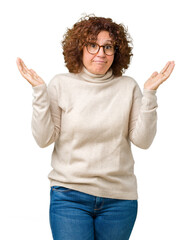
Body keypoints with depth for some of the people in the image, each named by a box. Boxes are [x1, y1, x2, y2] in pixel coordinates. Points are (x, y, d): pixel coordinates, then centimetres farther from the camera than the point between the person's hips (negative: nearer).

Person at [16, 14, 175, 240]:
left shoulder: (128, 87, 2)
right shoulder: (60, 84, 0)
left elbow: (143, 140, -3)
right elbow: (44, 139, -4)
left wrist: (149, 93, -10)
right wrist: (39, 91, -10)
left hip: (119, 196, 2)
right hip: (69, 194, -1)